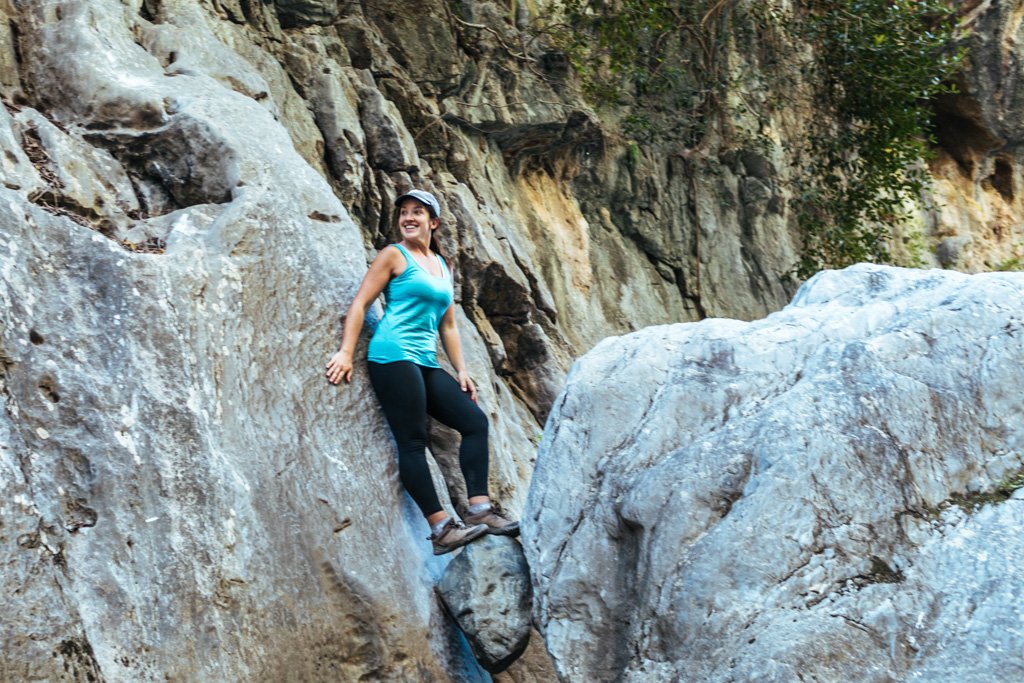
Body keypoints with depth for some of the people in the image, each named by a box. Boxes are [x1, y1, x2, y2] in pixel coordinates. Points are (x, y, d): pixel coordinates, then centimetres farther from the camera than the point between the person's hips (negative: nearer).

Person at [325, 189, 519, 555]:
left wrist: (461, 371, 15)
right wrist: (345, 352, -13)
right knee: (412, 442, -10)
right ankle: (442, 528, -14)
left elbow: (448, 325, 22)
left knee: (475, 421, 1)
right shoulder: (394, 255, 2)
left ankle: (479, 509, 0)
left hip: (426, 362, 8)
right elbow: (359, 304, -4)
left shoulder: (442, 265, 20)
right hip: (394, 355, -8)